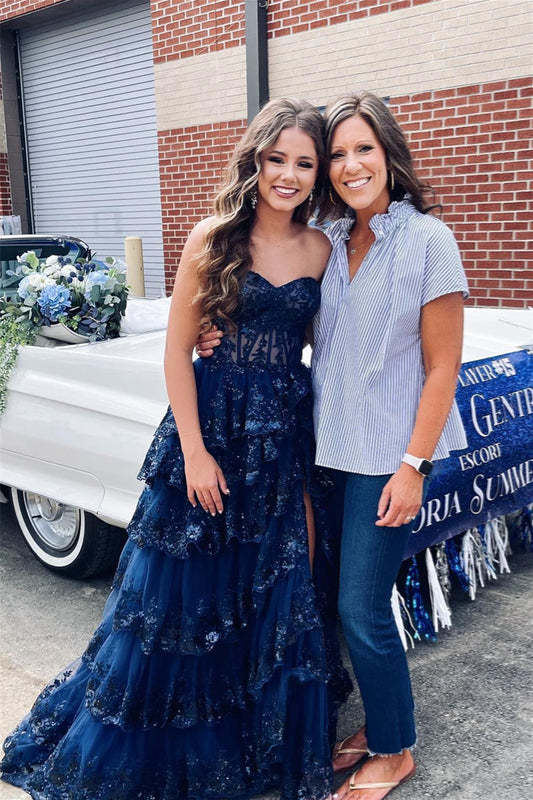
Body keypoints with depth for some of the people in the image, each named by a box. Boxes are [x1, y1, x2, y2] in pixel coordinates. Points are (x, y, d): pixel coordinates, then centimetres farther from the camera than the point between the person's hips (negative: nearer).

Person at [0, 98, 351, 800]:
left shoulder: (320, 248, 3)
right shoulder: (214, 238, -8)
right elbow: (178, 348, -8)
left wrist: (314, 443, 3)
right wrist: (194, 450, -12)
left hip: (289, 430, 4)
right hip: (214, 424, -3)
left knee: (282, 594, 13)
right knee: (190, 589, 9)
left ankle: (270, 739, 36)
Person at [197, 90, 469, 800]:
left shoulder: (427, 240, -10)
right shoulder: (328, 240, 7)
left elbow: (443, 365, -10)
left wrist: (413, 466, -14)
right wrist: (234, 336, 0)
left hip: (389, 455, -6)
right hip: (331, 446, 6)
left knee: (361, 607, 0)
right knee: (346, 600, 14)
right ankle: (377, 725, 36)